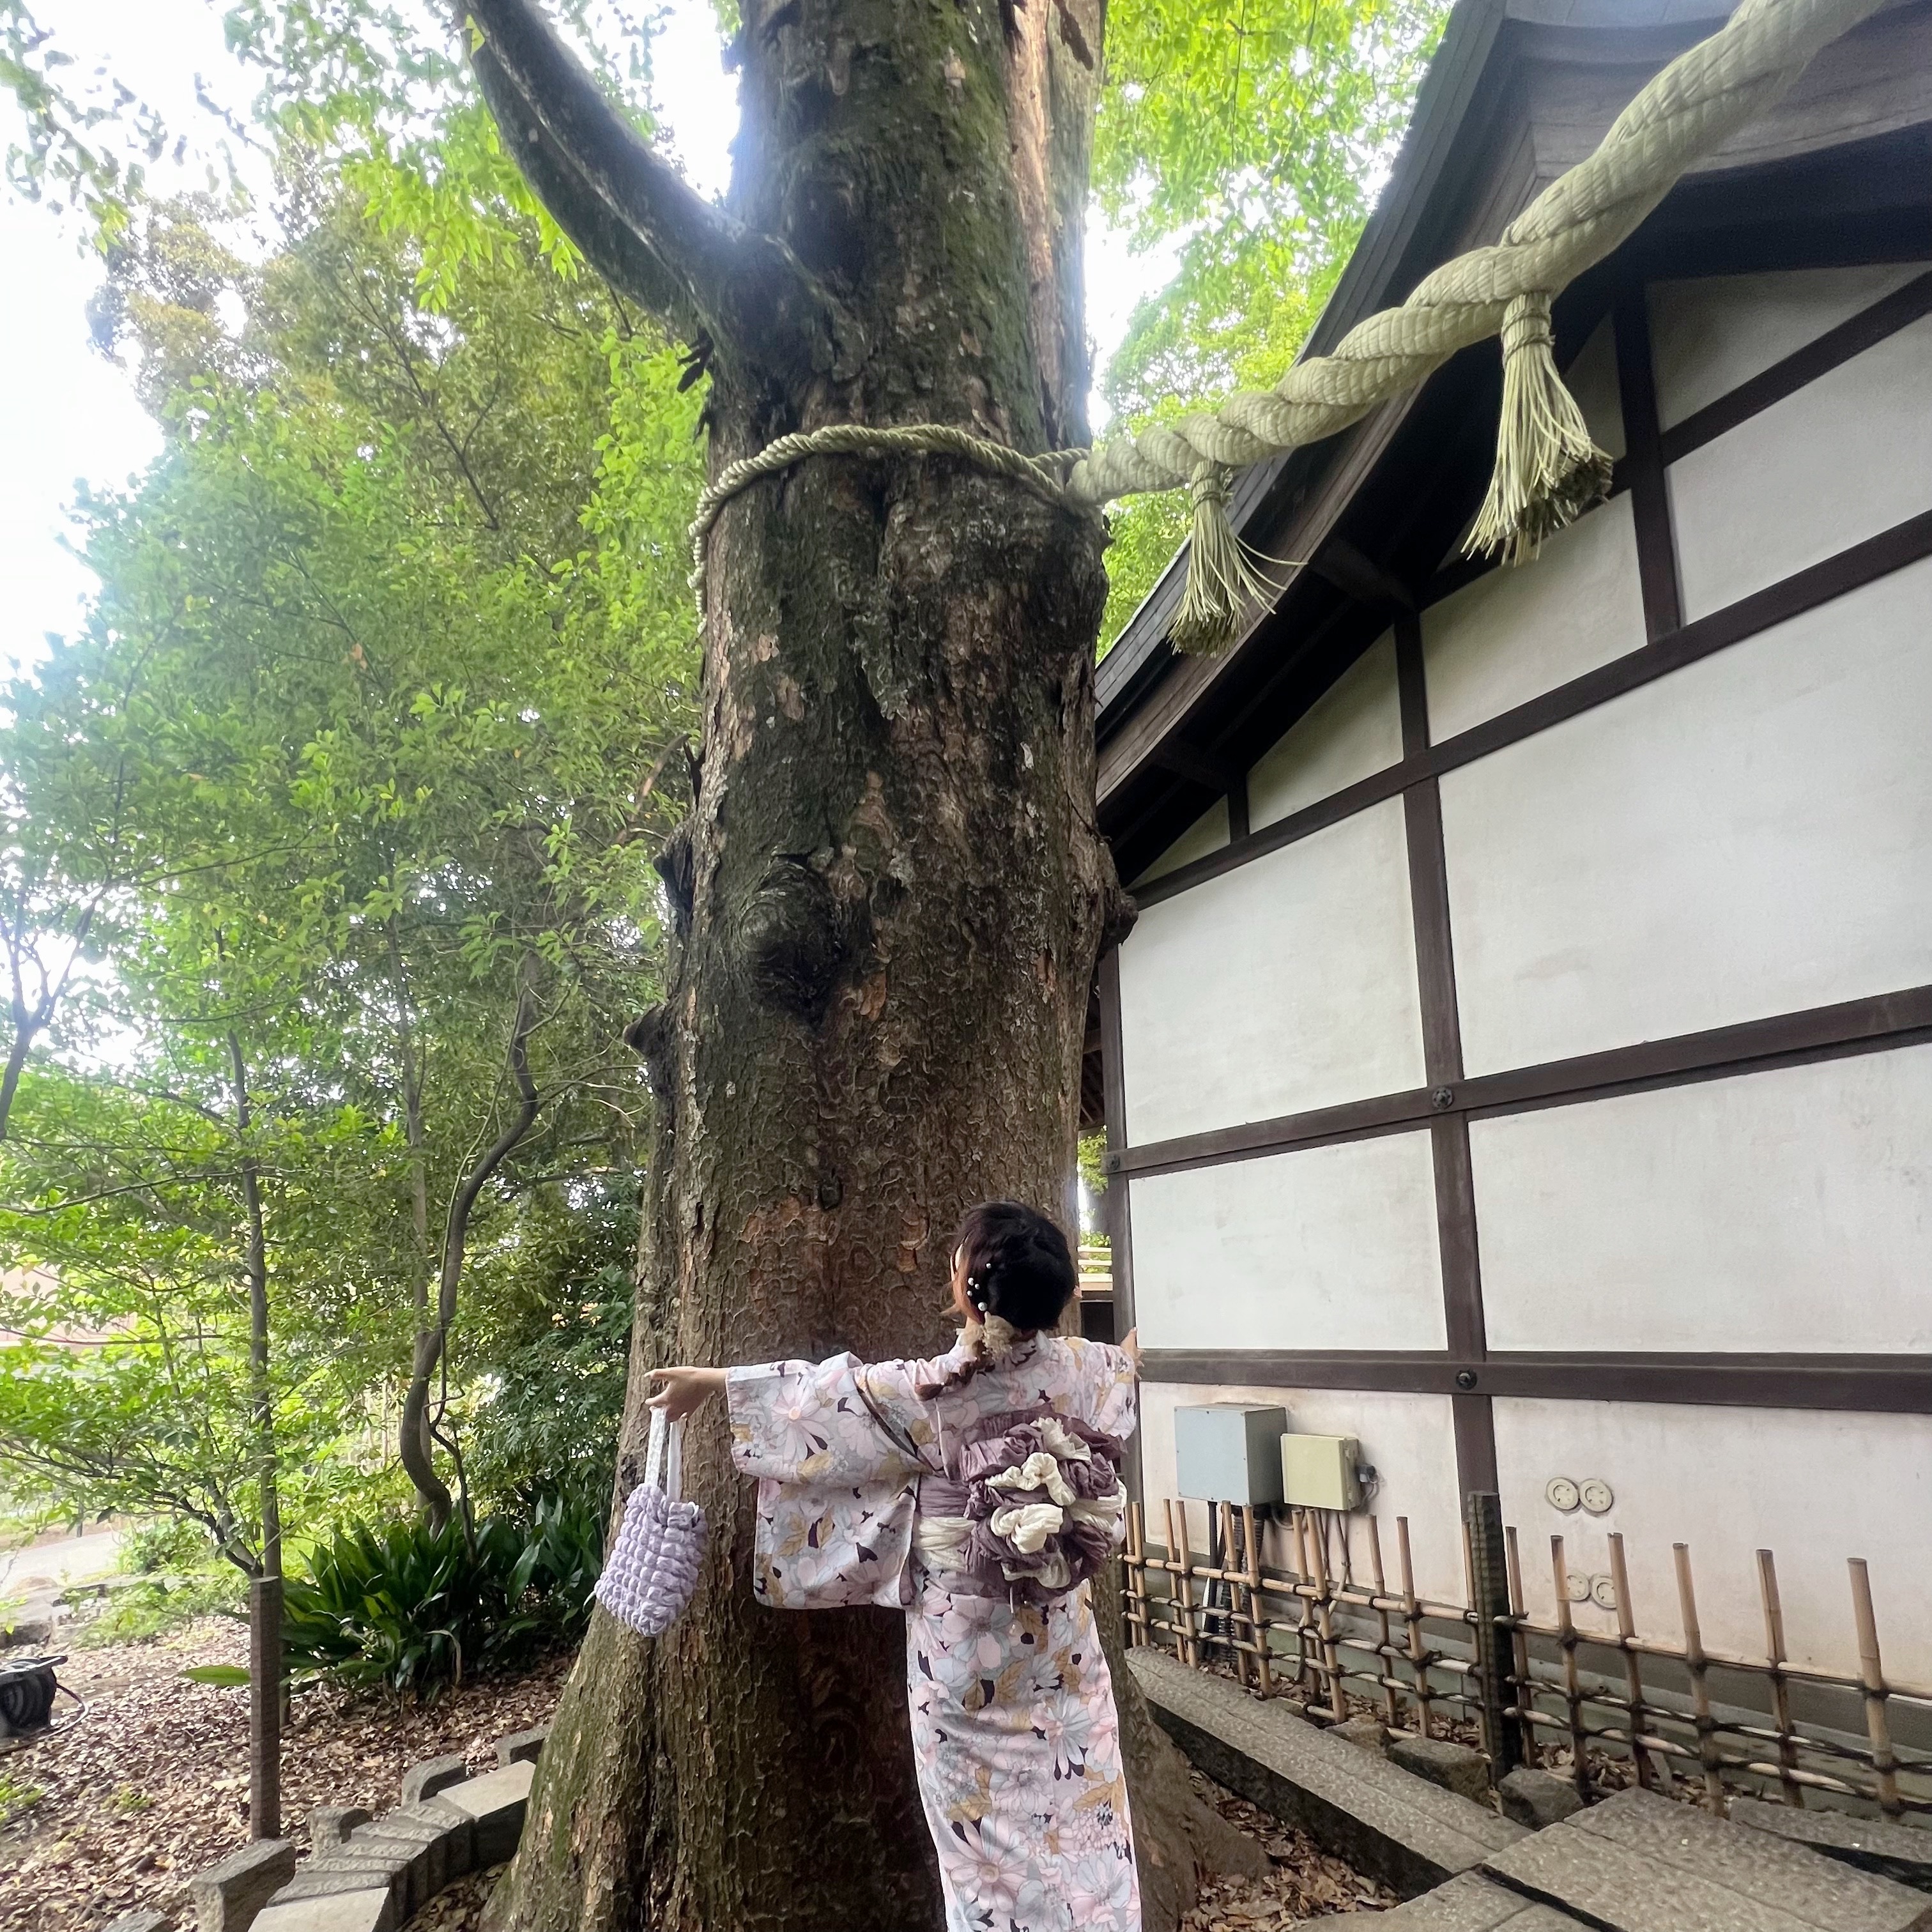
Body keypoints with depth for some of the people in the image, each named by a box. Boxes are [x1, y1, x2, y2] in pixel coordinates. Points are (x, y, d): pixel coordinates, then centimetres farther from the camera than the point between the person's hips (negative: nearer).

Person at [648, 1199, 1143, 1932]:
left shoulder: (930, 1393, -20)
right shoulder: (1085, 1369, -11)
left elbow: (817, 1398, -7)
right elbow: (1137, 1363, 13)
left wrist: (707, 1382, 8)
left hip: (964, 1647, -3)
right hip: (1059, 1641, 3)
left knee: (989, 1839, 14)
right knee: (1082, 1825, 18)